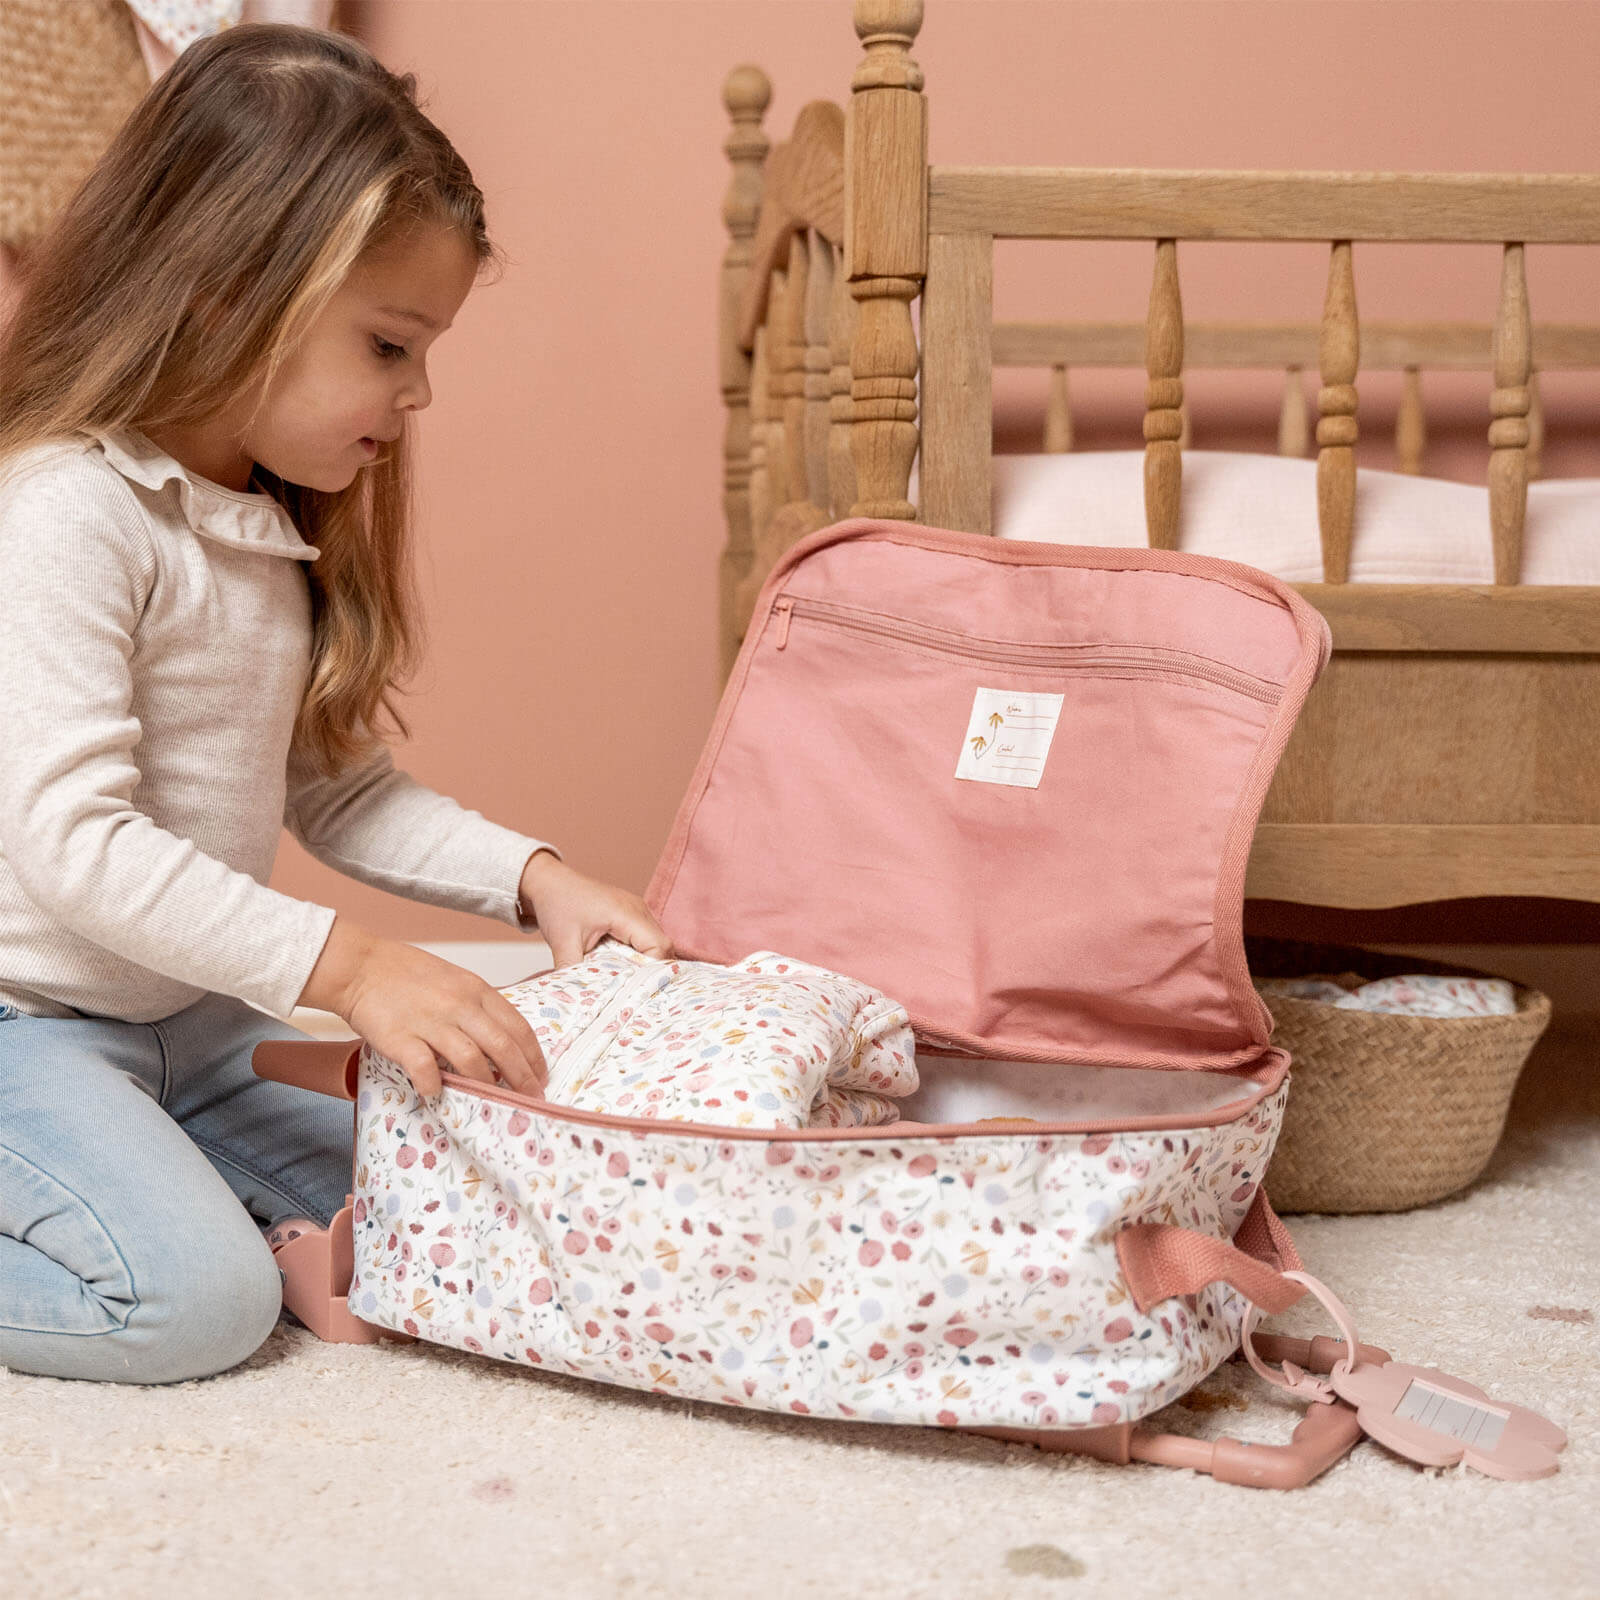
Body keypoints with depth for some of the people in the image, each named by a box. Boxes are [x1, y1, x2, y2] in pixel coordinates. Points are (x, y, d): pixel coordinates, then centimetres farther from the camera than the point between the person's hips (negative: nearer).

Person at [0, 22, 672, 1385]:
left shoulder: (282, 530, 8)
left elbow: (333, 787, 9)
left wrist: (530, 876, -5)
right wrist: (347, 965, -33)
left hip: (187, 1025, 9)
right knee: (195, 1302, -24)